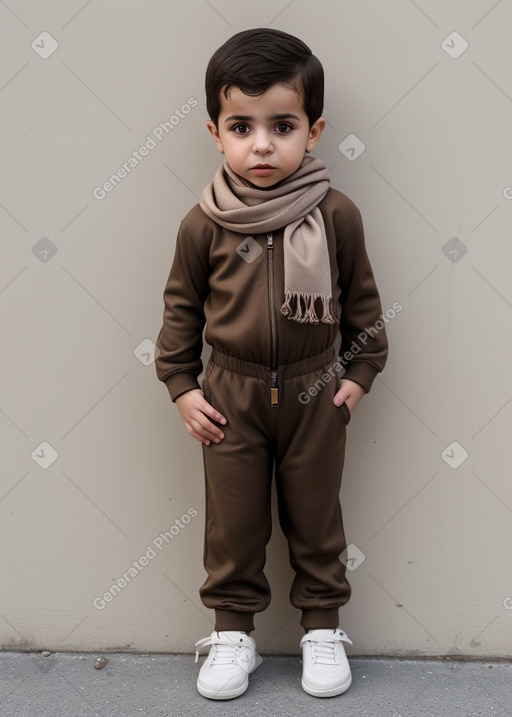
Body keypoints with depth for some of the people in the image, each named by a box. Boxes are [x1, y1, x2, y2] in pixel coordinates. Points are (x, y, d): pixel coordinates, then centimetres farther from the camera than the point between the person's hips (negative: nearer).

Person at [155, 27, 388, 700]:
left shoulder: (337, 215, -9)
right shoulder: (204, 225, -8)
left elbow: (362, 299, 2)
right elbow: (182, 305, 2)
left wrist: (360, 372, 3)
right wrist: (181, 386, 1)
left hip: (316, 392, 0)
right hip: (231, 395, 0)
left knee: (316, 516, 13)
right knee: (232, 520, 10)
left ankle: (323, 626, 32)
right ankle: (233, 631, 29)